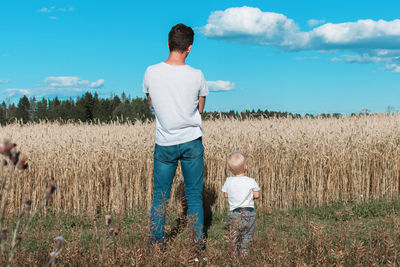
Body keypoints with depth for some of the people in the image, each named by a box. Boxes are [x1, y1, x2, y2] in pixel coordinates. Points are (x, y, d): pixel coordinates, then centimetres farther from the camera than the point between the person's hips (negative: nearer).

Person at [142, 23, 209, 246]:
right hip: (192, 141, -1)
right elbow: (200, 109, 3)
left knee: (160, 196, 12)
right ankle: (198, 243, 15)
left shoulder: (151, 72, -8)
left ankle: (156, 243, 17)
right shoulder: (197, 75, -10)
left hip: (165, 144, 1)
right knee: (194, 195, 9)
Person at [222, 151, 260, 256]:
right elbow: (257, 195, -4)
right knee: (247, 234, 10)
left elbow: (226, 195, 4)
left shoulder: (228, 181, -5)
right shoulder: (251, 181, -10)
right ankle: (244, 252, 8)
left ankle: (236, 252, 14)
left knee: (234, 235, 12)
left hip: (234, 212, 1)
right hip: (248, 211, -1)